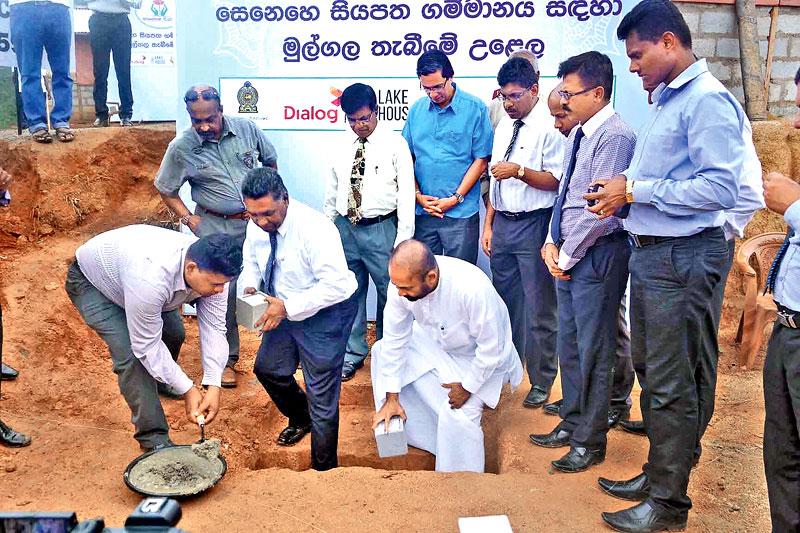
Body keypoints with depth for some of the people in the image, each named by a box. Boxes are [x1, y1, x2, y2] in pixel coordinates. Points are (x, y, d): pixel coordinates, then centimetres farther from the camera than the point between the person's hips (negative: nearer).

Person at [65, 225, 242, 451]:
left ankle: (160, 383, 41)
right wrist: (187, 390, -27)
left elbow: (214, 328, -21)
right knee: (131, 355, -20)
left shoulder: (211, 271, -26)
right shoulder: (151, 278, -46)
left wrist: (214, 386, -30)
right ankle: (154, 438, -7)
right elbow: (147, 346, -33)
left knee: (173, 334, 8)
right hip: (90, 280, -6)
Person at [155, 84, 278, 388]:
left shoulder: (247, 129, -5)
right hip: (217, 228, -2)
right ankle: (227, 357, 18)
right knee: (223, 292, 0)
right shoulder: (181, 148, -10)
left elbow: (270, 161, 12)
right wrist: (190, 219, -7)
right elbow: (166, 191, 3)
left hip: (258, 219, 2)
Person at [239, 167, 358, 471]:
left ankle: (324, 471, 22)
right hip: (284, 309, 8)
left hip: (325, 313, -7)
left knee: (322, 395, 1)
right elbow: (252, 261, 12)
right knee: (267, 368, 20)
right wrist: (249, 286, -11)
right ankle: (301, 419, 49)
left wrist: (287, 308, -32)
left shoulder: (314, 228, -30)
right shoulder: (256, 225, -7)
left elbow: (336, 284, -32)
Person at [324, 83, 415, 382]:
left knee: (390, 292, 5)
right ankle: (353, 353, 28)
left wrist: (403, 238, -12)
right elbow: (332, 190, 14)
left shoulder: (394, 144, -5)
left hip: (380, 229, -4)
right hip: (345, 228, 4)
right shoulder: (343, 145, 8)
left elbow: (406, 192, -7)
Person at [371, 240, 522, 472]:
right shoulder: (403, 281, -26)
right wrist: (392, 398, -13)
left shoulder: (473, 289, -43)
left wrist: (467, 387, -18)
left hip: (480, 356, -6)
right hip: (436, 340, 6)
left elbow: (492, 348, -29)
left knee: (457, 415, -22)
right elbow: (395, 339, -15)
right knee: (383, 350, -3)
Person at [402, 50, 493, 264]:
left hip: (461, 213, -3)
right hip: (422, 212, 4)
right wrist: (418, 195, -2)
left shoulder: (475, 109, -5)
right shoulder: (416, 110, 7)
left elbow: (481, 160, -5)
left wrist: (455, 199, -10)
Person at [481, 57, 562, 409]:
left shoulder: (549, 127, -10)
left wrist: (520, 171, -26)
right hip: (502, 223, 8)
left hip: (534, 225, -7)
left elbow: (557, 180, -16)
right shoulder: (504, 126, 13)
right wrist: (488, 224, 14)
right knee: (505, 301, 18)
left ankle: (541, 381, 18)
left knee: (539, 307, 3)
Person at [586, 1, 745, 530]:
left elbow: (720, 188, -21)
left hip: (683, 256, -10)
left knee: (672, 384, -1)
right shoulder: (665, 100, 15)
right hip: (650, 250, 10)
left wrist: (637, 190, -17)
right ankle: (659, 471, 33)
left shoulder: (707, 99, -14)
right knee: (651, 370, 17)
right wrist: (623, 200, 4)